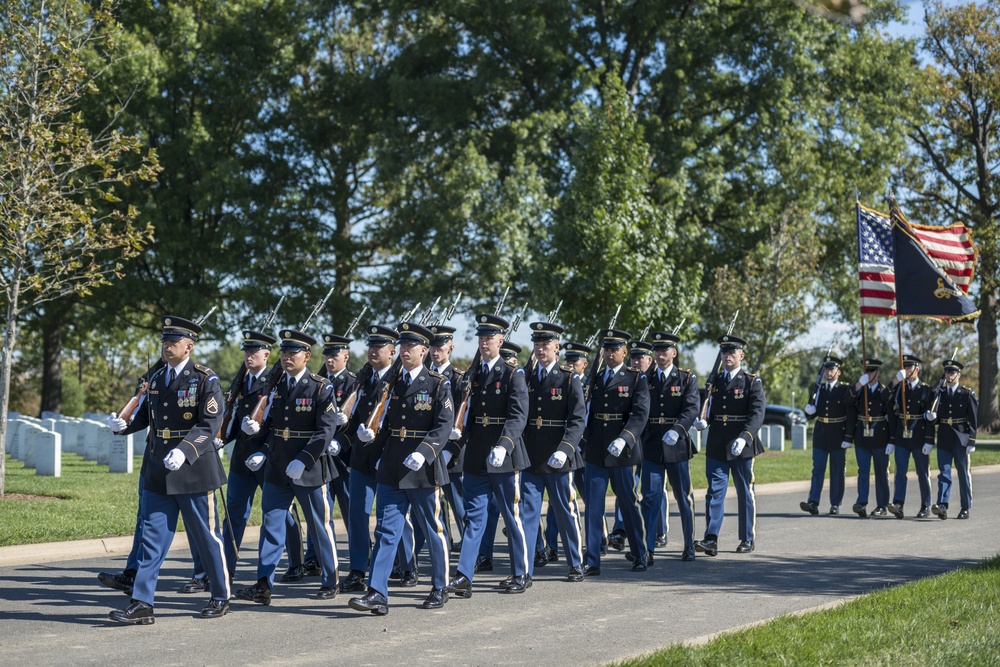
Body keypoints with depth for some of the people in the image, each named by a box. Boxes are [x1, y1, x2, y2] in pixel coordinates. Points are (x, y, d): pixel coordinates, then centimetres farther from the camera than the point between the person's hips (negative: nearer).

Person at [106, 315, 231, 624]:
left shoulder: (205, 380, -8)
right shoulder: (156, 378, 11)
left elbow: (210, 423, -16)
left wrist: (184, 451, -29)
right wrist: (124, 425, 0)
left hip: (193, 470, -5)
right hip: (158, 472, 6)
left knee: (206, 535, 5)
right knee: (153, 536, 2)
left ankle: (221, 598, 20)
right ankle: (141, 604, 2)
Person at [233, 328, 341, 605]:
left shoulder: (321, 388, -7)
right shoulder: (276, 385, 10)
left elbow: (325, 431, -14)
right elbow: (271, 424, 15)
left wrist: (303, 460, -22)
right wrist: (256, 428, -8)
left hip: (310, 470, -5)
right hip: (276, 469, 5)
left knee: (319, 527, 6)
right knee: (271, 525, 0)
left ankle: (330, 582, 20)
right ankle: (263, 586, -1)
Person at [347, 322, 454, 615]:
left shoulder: (438, 385, -4)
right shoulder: (391, 383, 12)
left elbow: (444, 425, -13)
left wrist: (424, 452, -26)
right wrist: (372, 434, -3)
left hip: (423, 470, -4)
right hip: (391, 470, 4)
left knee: (433, 530, 8)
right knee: (386, 531, -2)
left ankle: (440, 589, 23)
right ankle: (377, 594, -7)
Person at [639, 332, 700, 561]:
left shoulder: (687, 378, 1)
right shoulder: (645, 379, 9)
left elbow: (691, 409, -12)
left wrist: (676, 430, -29)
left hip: (677, 447, -1)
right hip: (651, 447, 1)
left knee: (684, 498, 9)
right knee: (650, 497, -4)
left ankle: (689, 546, 22)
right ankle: (647, 548, -4)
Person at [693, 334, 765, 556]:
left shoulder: (752, 383, -2)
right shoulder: (714, 382, 13)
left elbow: (757, 414, -13)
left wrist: (744, 437, -28)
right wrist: (701, 421, -6)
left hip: (742, 446, -3)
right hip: (716, 446, 3)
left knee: (745, 493, 7)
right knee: (715, 491, -4)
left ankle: (748, 539, 18)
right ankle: (711, 539, -9)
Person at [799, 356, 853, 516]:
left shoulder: (845, 390, -3)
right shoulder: (818, 388, 8)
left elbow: (851, 416, -6)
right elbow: (810, 415, 11)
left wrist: (848, 438, -12)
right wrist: (809, 411, -13)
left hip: (838, 437, -3)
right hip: (820, 436, 3)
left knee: (837, 472, 4)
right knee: (818, 469, -3)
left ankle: (835, 505, 11)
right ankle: (813, 503, -10)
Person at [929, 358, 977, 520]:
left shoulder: (968, 394, -1)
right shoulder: (939, 393, 10)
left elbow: (974, 419, -4)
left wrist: (972, 441, -9)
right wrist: (933, 417, -7)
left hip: (961, 439, -3)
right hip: (944, 440, 3)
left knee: (963, 474, 5)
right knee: (944, 472, -6)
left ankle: (965, 508, 13)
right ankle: (942, 506, -15)